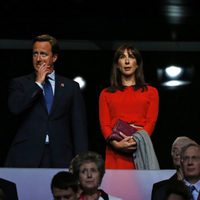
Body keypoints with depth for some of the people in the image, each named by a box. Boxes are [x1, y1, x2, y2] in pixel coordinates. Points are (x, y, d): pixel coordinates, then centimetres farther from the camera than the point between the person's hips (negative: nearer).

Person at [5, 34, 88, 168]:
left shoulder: (71, 87, 12)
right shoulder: (20, 83, 11)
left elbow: (79, 127, 8)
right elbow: (15, 108, -9)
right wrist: (38, 83, -2)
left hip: (60, 159, 1)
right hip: (26, 158, -1)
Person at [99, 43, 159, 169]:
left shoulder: (151, 92, 15)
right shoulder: (106, 94, 17)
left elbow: (151, 122, 3)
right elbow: (104, 124, 6)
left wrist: (137, 141, -16)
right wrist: (116, 143, -14)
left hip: (141, 150, 0)